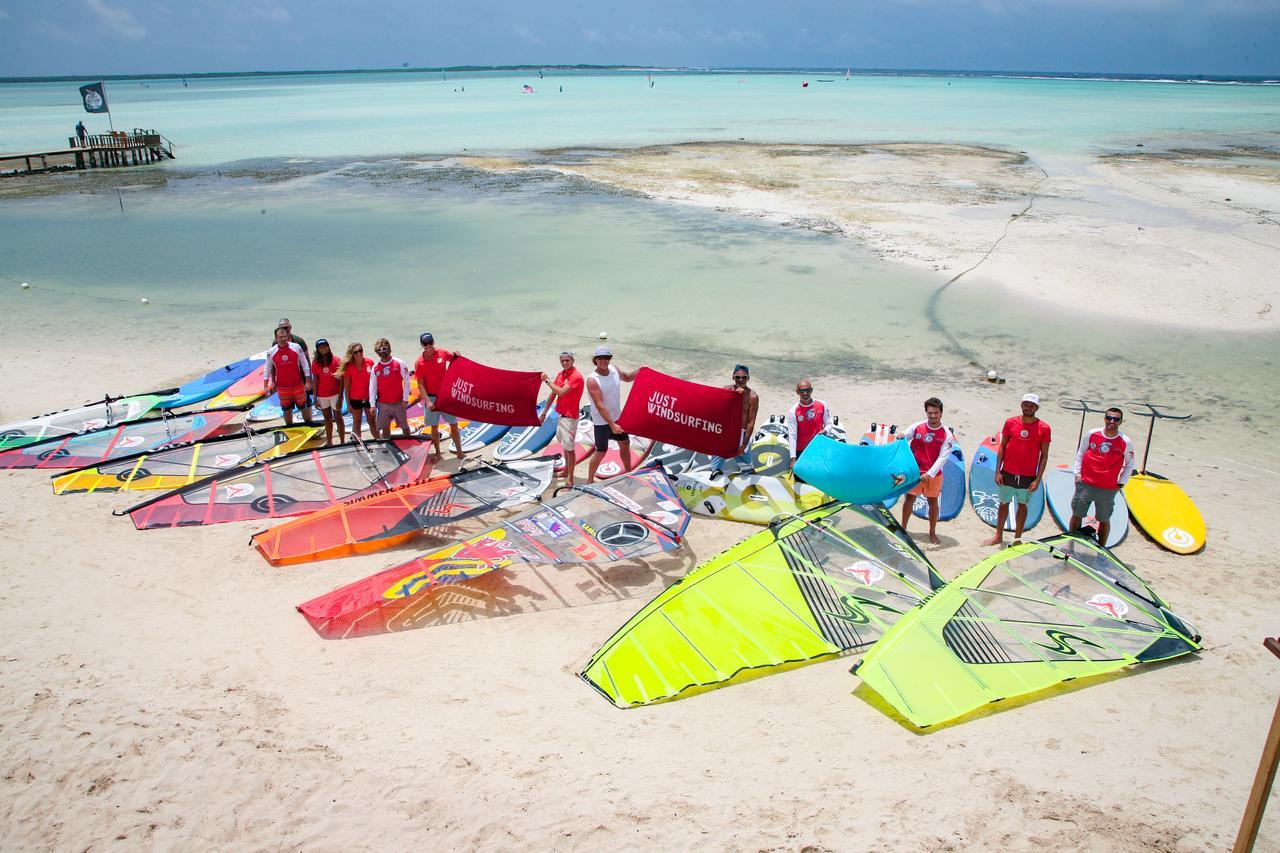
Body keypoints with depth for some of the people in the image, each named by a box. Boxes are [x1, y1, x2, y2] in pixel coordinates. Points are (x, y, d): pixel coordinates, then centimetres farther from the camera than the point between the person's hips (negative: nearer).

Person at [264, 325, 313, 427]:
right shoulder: (271, 352, -5)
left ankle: (309, 426, 26)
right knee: (286, 409, 12)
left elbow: (305, 364, -1)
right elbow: (268, 369, 4)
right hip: (282, 387, 1)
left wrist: (308, 381, -3)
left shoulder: (296, 347, -7)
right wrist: (266, 385, 0)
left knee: (303, 406, 9)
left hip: (298, 384, -1)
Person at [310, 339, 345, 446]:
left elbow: (341, 381, -8)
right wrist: (315, 399, 1)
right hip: (322, 396, 3)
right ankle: (329, 441, 25)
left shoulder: (336, 361, -8)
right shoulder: (315, 364, 0)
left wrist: (340, 398, -12)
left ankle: (342, 442, 7)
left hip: (335, 395, -3)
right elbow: (315, 382, 3)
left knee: (338, 418, 2)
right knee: (327, 419, 15)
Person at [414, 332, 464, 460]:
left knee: (454, 424, 4)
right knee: (434, 427, 7)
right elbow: (420, 384, -8)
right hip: (431, 397, -1)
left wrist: (458, 356, -9)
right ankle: (437, 453, 21)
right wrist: (428, 401, -18)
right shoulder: (419, 363, -9)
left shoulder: (443, 353, -4)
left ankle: (459, 452, 14)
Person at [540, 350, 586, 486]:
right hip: (561, 414, 9)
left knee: (569, 447, -7)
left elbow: (561, 392, -28)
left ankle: (570, 479, -2)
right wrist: (544, 412, 15)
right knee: (564, 443, 21)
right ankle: (567, 470, 37)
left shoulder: (576, 376, -19)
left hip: (570, 417, -9)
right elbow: (553, 394, 14)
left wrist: (547, 380, -18)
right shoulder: (561, 374, 7)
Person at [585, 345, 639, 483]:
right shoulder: (592, 381, -25)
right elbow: (599, 406, -30)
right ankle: (590, 481, 19)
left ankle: (628, 473, 40)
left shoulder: (613, 369, -6)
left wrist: (639, 370, -4)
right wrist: (612, 425, -34)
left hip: (617, 416, 7)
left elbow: (627, 377, 16)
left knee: (625, 443, 20)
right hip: (602, 421, -7)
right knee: (601, 452, 1)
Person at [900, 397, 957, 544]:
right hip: (914, 471, 1)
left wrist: (929, 474, -25)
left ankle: (932, 532, 23)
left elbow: (942, 458, -15)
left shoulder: (947, 435, -10)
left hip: (933, 474, -1)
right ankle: (903, 528, 23)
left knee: (933, 502, 9)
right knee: (909, 499, 9)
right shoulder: (917, 427, -6)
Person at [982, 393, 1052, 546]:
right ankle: (998, 536, 22)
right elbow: (1002, 447, 3)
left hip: (1028, 476, -1)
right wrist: (998, 471, -2)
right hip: (1008, 473, 1)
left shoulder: (1043, 428, -5)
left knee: (1022, 505, 10)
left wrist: (1038, 479, -7)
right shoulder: (1010, 422, -2)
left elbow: (1044, 455, -2)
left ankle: (1017, 538, 21)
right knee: (1004, 504, 11)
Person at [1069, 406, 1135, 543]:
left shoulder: (1126, 442, -5)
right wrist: (1077, 473, 4)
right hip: (1085, 484, 1)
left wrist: (1121, 483, 4)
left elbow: (1130, 464, 8)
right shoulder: (1092, 434, -3)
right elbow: (1080, 454, 9)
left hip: (1108, 489, -1)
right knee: (1076, 515, 10)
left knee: (1104, 520, 7)